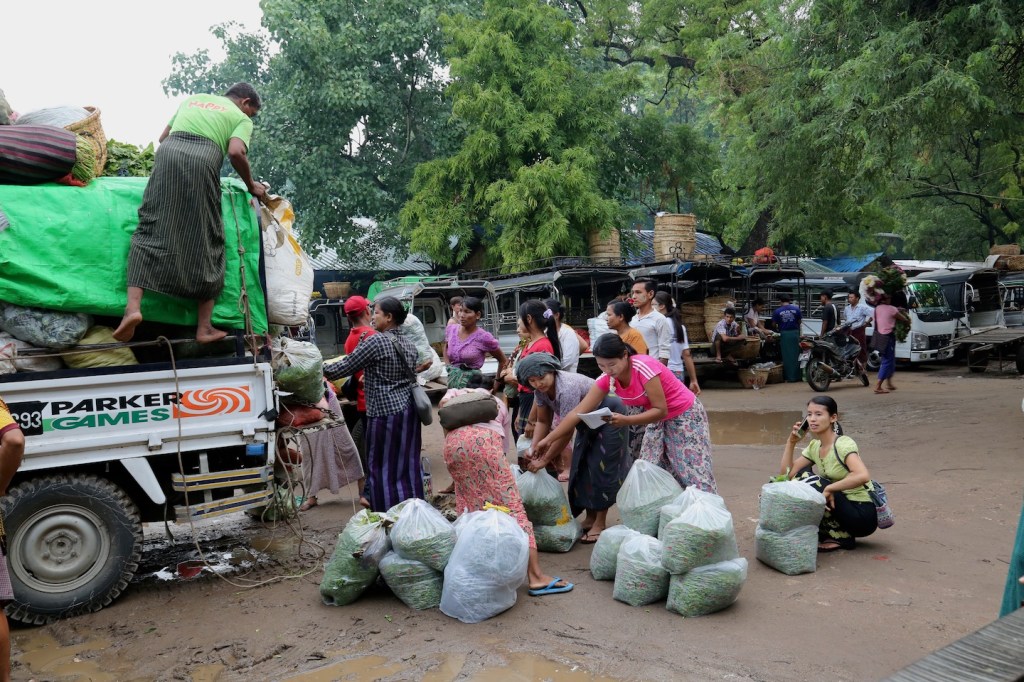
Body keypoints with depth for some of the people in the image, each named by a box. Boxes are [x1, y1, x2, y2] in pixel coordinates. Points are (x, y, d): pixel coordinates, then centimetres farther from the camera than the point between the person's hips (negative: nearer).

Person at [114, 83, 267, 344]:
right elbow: (236, 152, -1)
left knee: (151, 229, 1)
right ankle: (204, 326, 3)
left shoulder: (192, 99, 34)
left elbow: (163, 137, 34)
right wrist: (251, 185, 13)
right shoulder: (241, 117, 19)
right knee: (206, 241, 2)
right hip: (203, 159, -3)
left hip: (168, 152, 4)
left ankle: (133, 306, -19)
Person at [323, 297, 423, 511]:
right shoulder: (408, 343, 12)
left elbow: (346, 366, -10)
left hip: (386, 412, -8)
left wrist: (320, 369, 5)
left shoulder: (376, 341, -13)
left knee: (383, 467, 2)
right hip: (408, 409, 8)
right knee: (407, 465, 11)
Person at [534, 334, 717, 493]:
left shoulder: (644, 367, -32)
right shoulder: (607, 379, -13)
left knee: (693, 475, -4)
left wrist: (626, 420, -40)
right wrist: (548, 440, -19)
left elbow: (661, 410, -29)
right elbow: (578, 412, -14)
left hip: (685, 415, -6)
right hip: (659, 419, 6)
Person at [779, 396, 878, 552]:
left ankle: (841, 537, -5)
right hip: (844, 507, 8)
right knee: (801, 477, -2)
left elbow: (863, 476, -38)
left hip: (863, 515, -8)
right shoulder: (814, 446, 5)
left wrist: (829, 489, -31)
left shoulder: (844, 444, -19)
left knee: (809, 482, -21)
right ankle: (828, 534, 5)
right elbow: (786, 474, 1)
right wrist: (791, 442, -4)